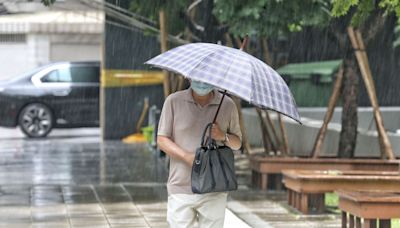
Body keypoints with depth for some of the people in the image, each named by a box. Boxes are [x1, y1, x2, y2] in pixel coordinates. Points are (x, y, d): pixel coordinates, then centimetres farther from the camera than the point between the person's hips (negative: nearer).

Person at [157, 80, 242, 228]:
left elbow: (237, 143, 13)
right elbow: (162, 139, 0)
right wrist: (187, 156, -15)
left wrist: (223, 136, -10)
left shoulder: (227, 105, 5)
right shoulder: (173, 101, 1)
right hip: (181, 189, -1)